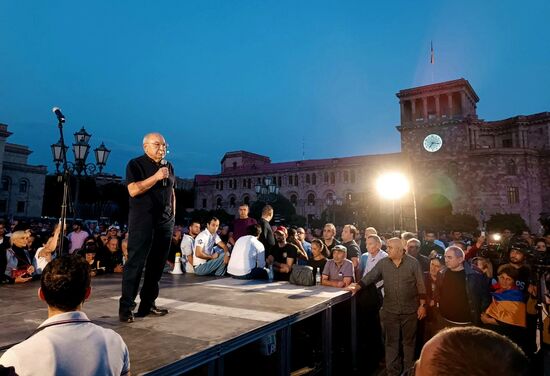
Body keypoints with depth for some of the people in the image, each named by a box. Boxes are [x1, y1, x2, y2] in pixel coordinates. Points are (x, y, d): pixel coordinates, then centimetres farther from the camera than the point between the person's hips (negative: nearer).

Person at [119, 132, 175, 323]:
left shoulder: (169, 166, 15)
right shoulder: (135, 164, -2)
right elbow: (133, 190, -14)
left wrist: (173, 216, 13)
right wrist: (156, 177, -18)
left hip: (165, 222, 6)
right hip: (142, 221, -6)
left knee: (157, 264, 8)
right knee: (135, 263, -4)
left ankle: (148, 303, 17)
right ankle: (126, 307, 3)